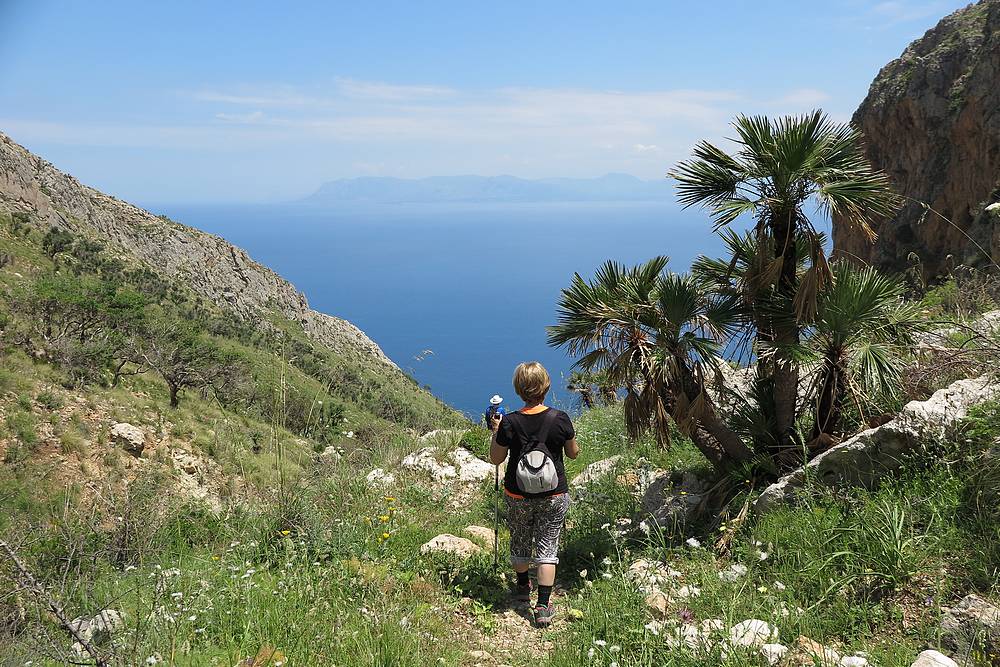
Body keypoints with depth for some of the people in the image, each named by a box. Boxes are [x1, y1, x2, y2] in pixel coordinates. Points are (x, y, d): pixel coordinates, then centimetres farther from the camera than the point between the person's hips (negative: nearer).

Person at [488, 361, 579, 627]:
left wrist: (495, 431, 6)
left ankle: (523, 588, 44)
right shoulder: (559, 418, -16)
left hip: (518, 496, 1)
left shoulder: (509, 423, -17)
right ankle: (543, 606, 9)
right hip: (554, 496, 0)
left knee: (520, 542, 22)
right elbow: (573, 453, -2)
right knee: (548, 548, 10)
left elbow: (496, 459, -5)